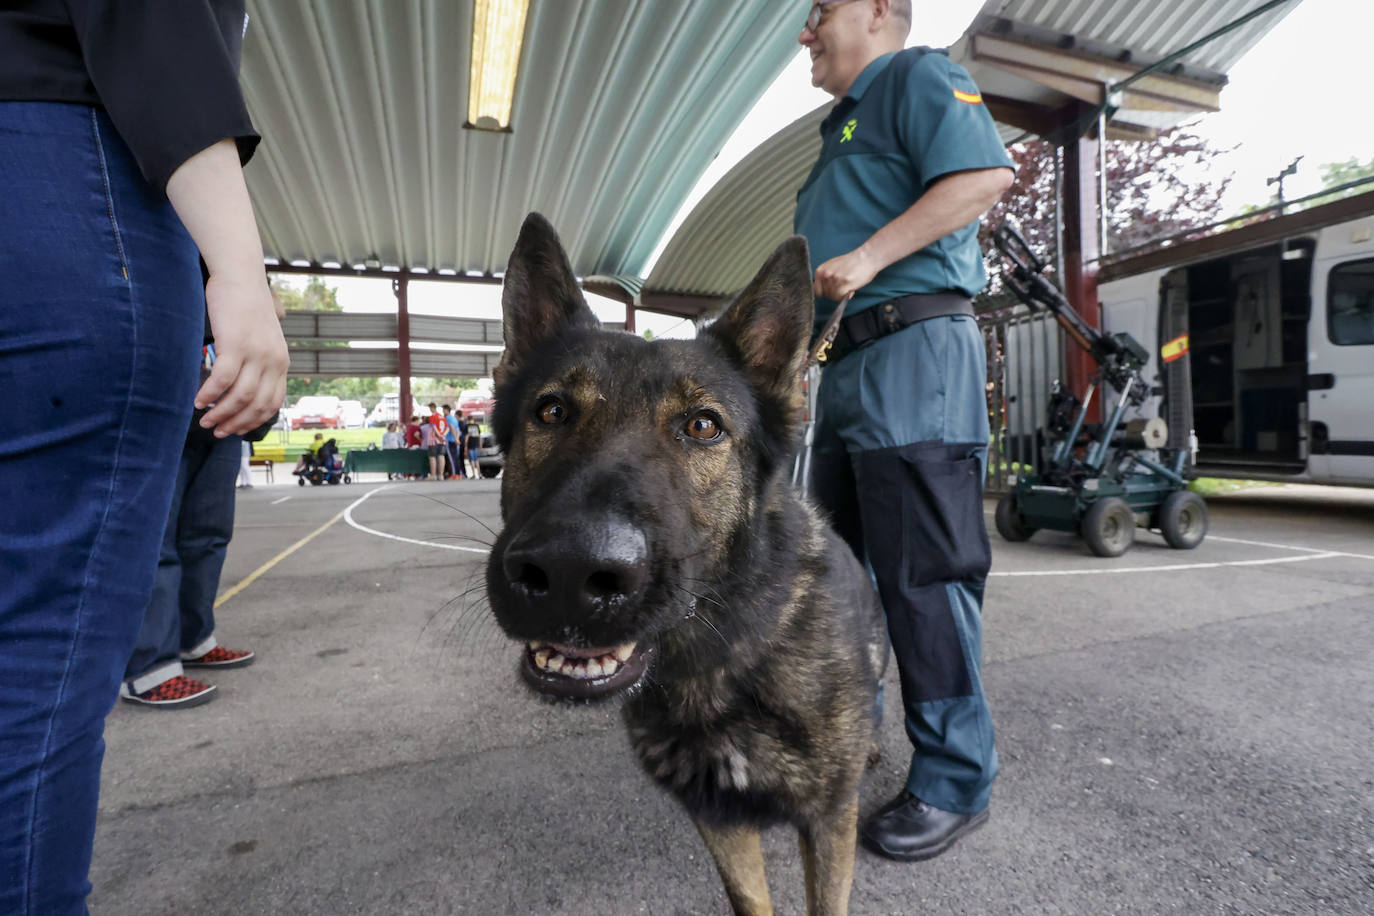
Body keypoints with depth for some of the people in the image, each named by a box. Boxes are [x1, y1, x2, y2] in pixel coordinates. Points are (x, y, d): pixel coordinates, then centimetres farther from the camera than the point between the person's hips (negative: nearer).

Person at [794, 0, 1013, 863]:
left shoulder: (918, 75, 6)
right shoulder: (845, 126, 32)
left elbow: (984, 175, -13)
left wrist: (867, 257, -18)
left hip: (911, 348, -10)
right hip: (847, 363, 10)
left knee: (923, 575, -8)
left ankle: (954, 783, 6)